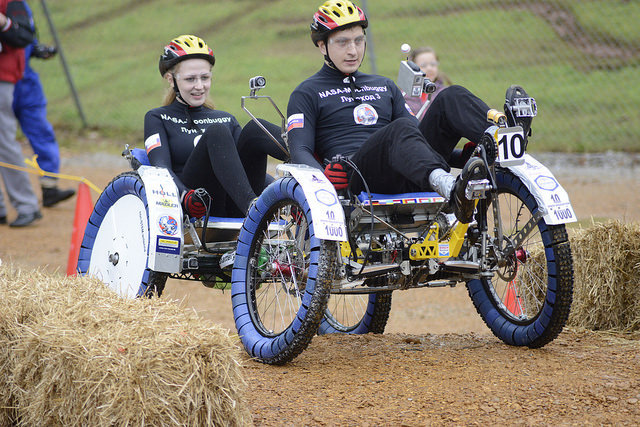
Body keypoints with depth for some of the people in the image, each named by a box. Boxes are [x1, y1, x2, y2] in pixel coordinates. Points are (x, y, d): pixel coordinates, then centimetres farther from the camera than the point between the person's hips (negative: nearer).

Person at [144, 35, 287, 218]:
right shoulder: (158, 118, 14)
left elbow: (252, 168, 16)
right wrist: (185, 196, -25)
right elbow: (161, 167, -4)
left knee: (254, 129, -18)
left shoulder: (226, 119, 26)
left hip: (234, 210, 4)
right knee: (217, 133, -27)